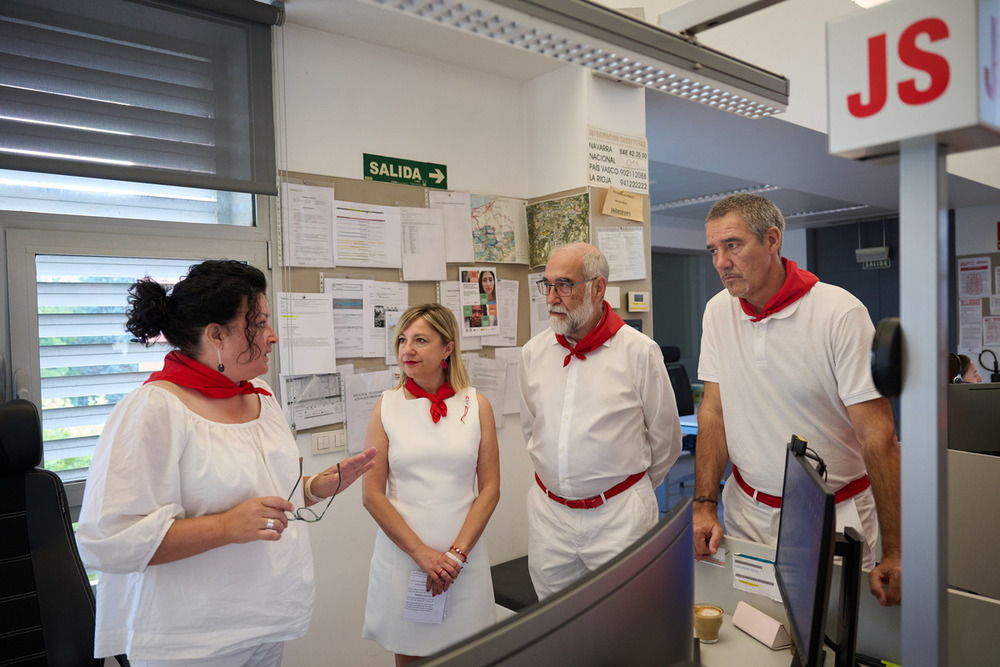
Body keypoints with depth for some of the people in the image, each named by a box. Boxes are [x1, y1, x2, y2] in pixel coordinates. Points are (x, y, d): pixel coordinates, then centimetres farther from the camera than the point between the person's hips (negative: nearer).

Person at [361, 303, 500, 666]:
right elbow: (372, 495, -4)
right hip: (401, 554, 0)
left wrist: (457, 553, -8)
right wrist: (421, 553, -10)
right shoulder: (387, 407, -1)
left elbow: (490, 489, 0)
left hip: (463, 559, 1)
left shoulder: (476, 405, 0)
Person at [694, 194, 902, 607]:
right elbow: (714, 411, 1)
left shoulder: (841, 314, -16)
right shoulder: (719, 311, -2)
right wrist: (704, 505, -6)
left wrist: (894, 553, -18)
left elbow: (878, 437, -16)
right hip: (747, 509, 4)